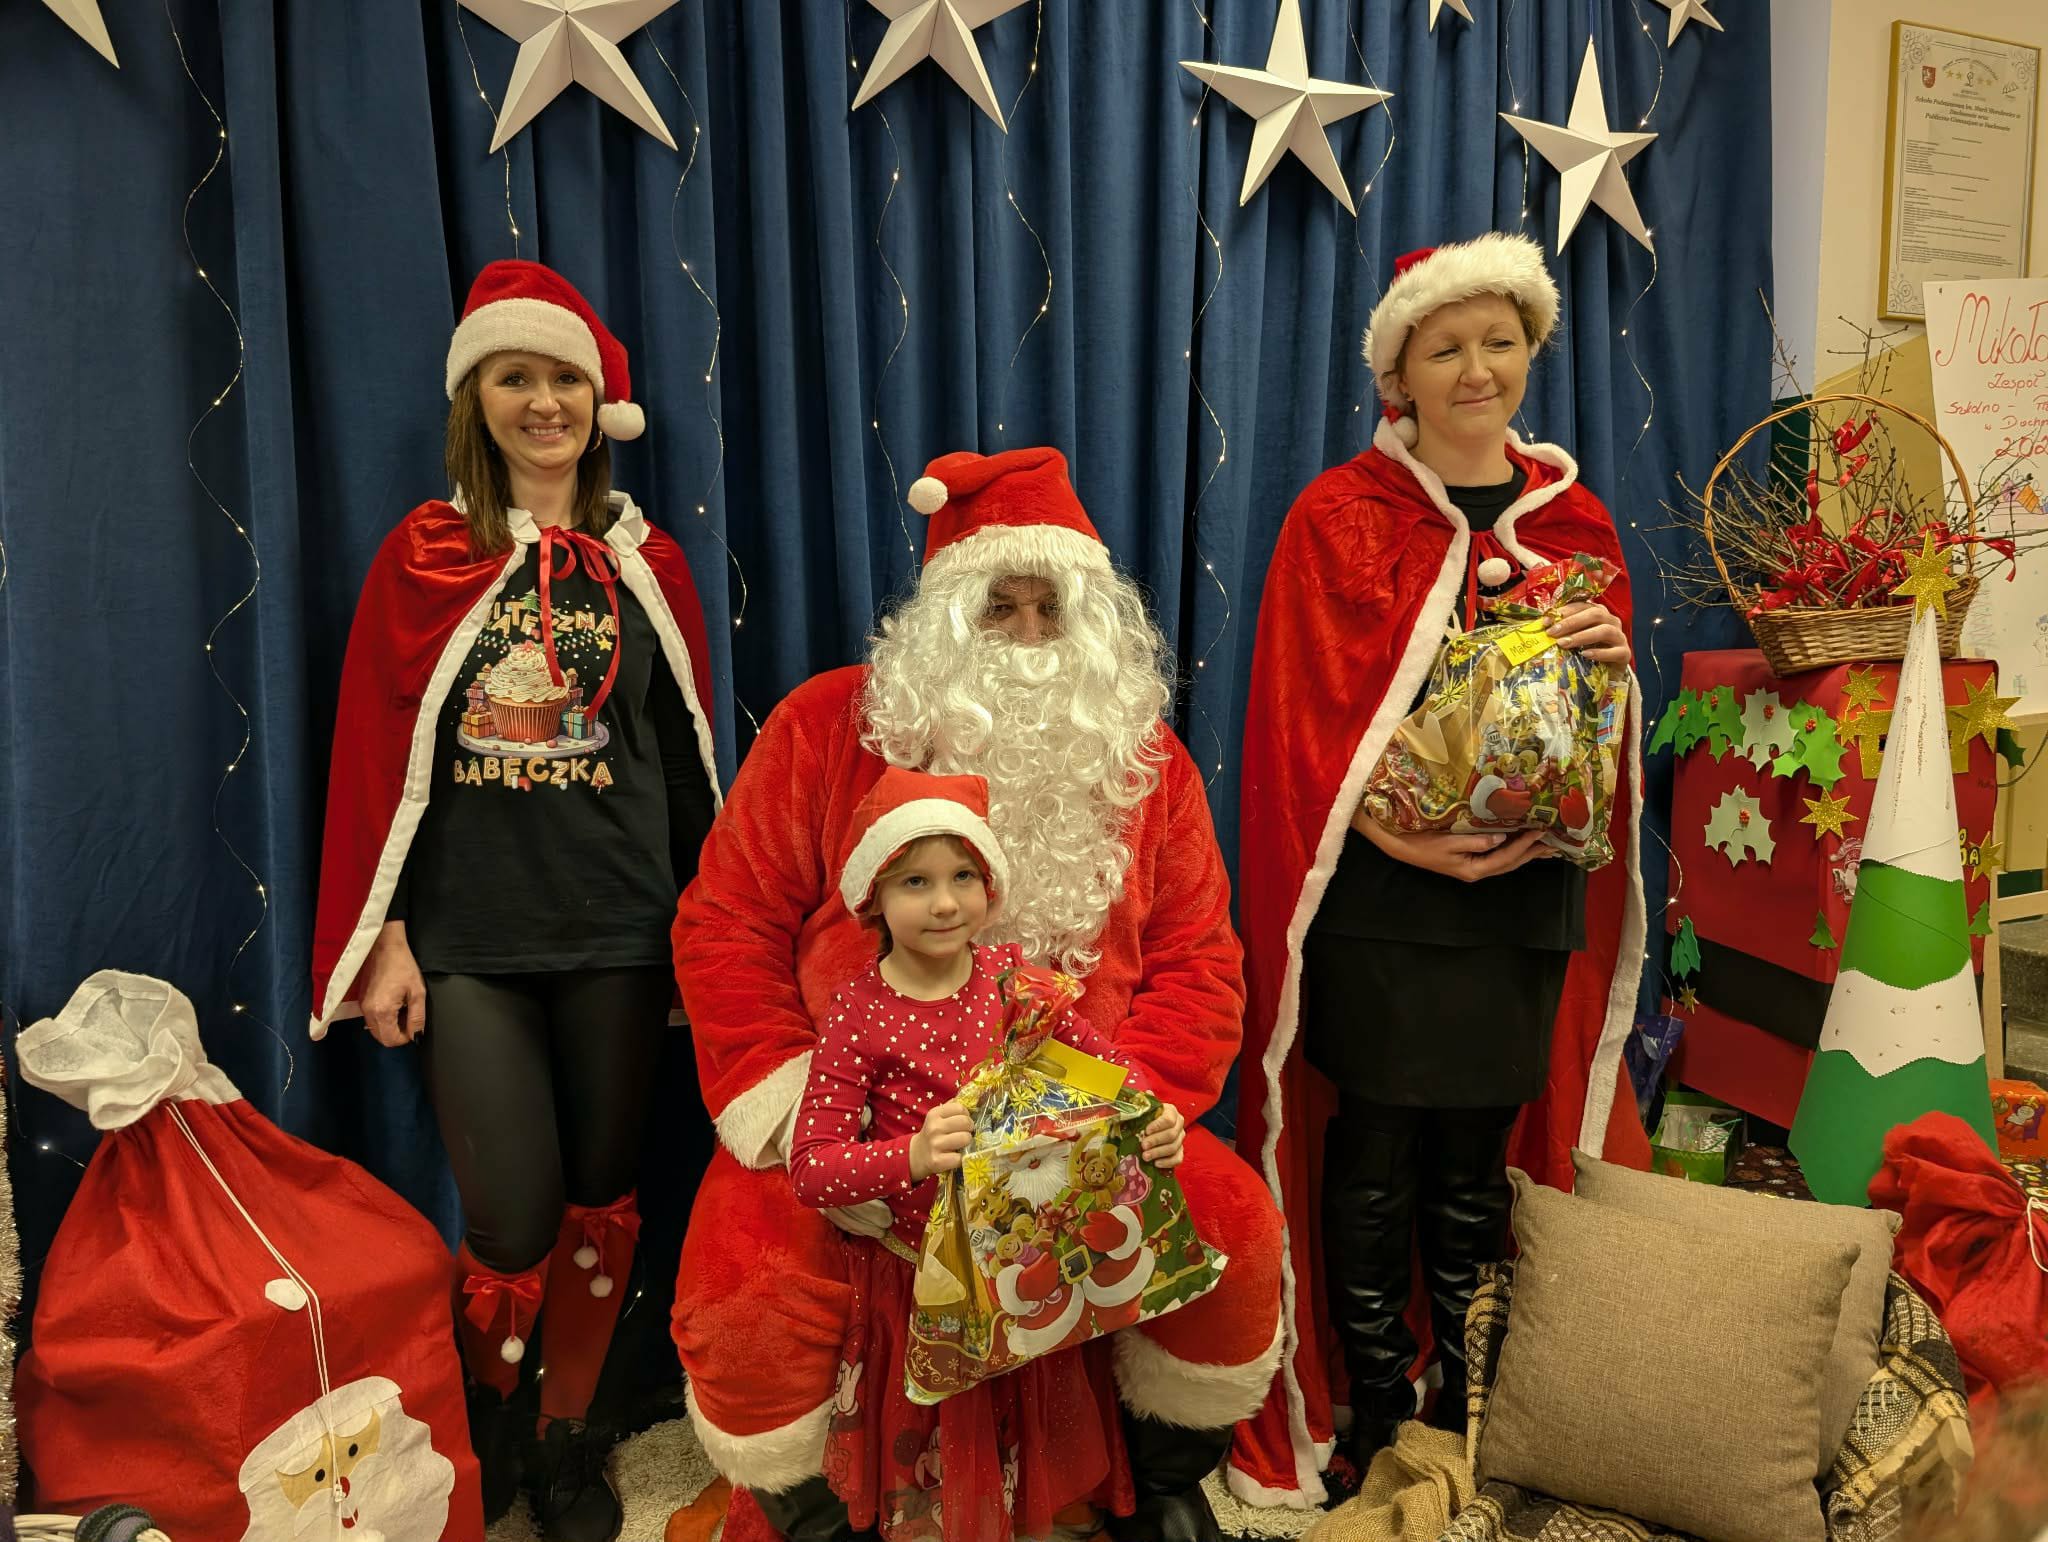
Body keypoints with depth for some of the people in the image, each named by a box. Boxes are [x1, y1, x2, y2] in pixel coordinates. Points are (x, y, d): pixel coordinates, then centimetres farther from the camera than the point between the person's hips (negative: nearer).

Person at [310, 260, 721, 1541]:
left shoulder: (648, 565, 6)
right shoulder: (423, 557, 2)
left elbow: (689, 761, 9)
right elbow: (376, 758, 1)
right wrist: (383, 937, -2)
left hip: (619, 934, 2)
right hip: (470, 940, -1)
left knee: (601, 1200, 10)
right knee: (513, 1220, -2)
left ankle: (568, 1433, 33)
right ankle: (480, 1424, 30)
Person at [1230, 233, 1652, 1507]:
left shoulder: (1574, 519, 10)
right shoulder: (1341, 518, -4)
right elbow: (1302, 718, -9)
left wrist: (1611, 663, -10)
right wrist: (1399, 837, -21)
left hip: (1526, 889, 4)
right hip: (1379, 891, -3)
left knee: (1480, 1149, 14)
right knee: (1375, 1153, 5)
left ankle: (1465, 1388, 32)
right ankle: (1377, 1405, 25)